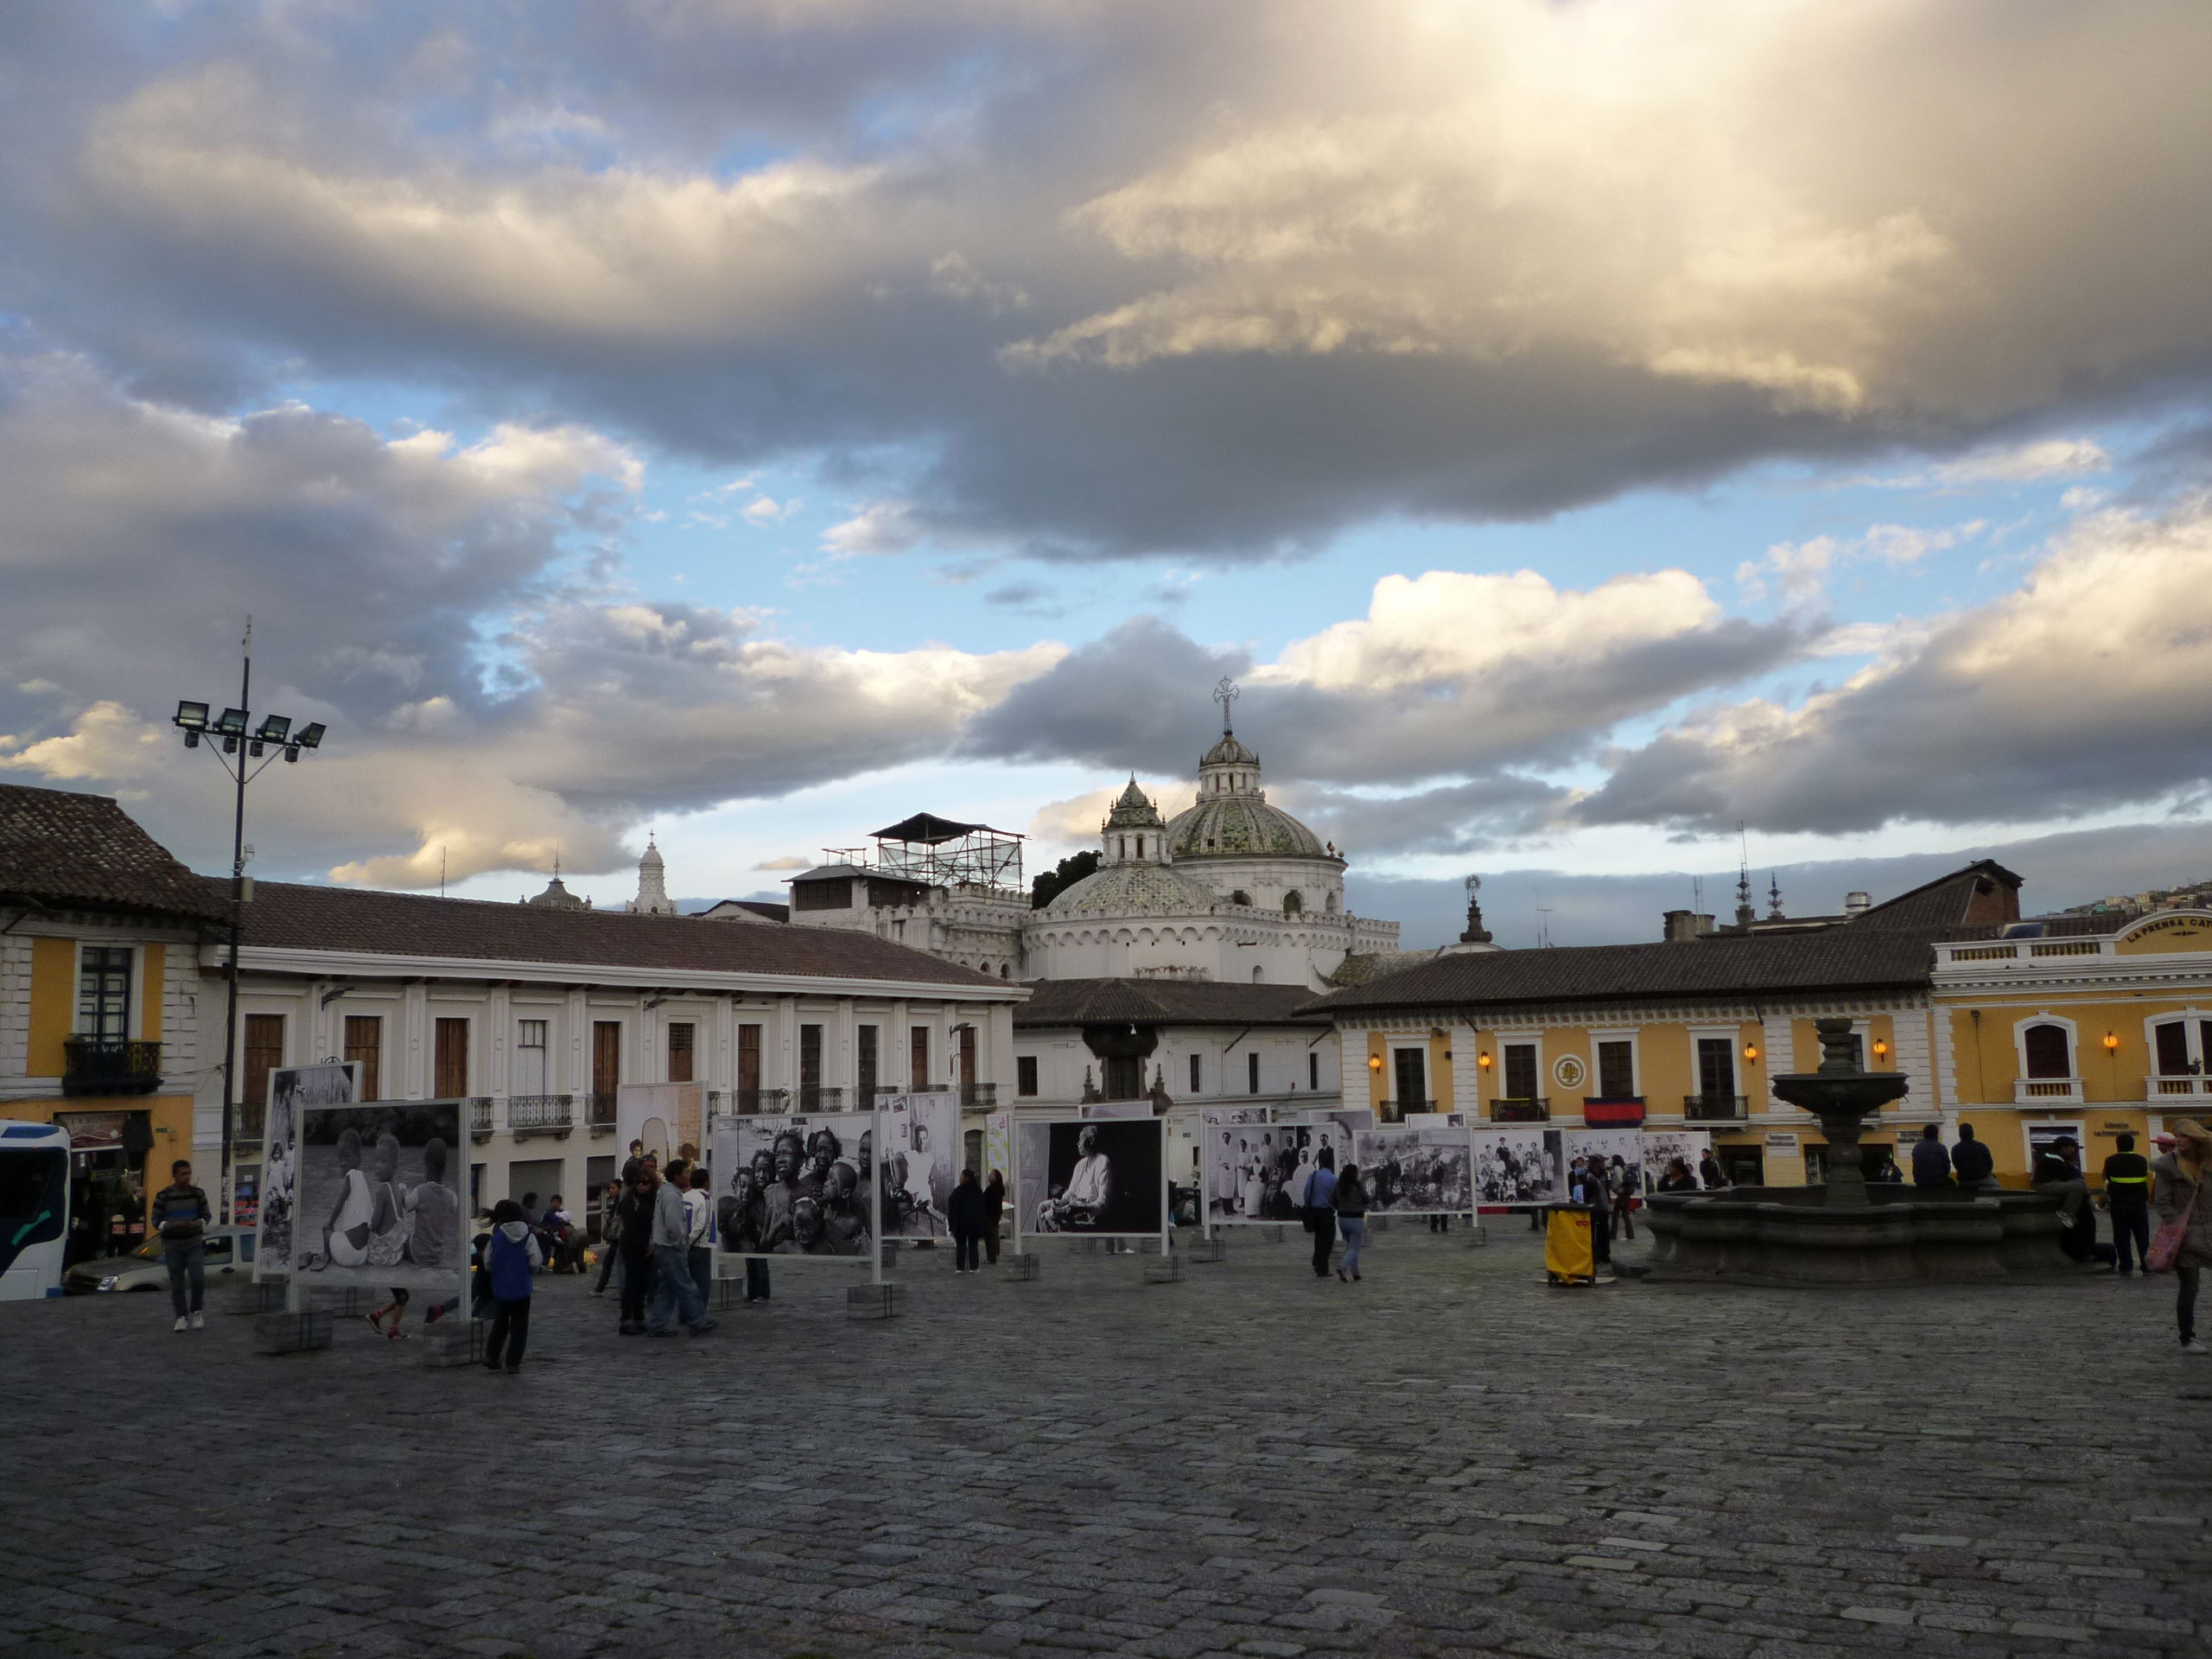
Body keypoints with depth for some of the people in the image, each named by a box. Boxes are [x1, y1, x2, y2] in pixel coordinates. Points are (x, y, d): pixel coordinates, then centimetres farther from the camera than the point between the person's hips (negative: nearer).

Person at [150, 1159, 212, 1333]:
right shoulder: (163, 1196, -3)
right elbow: (156, 1220, -1)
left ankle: (195, 1312, 8)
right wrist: (171, 1225, -20)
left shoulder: (198, 1193, 2)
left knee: (198, 1279, -11)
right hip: (172, 1245, -1)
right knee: (177, 1284, 2)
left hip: (194, 1242, 1)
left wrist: (198, 1223, -14)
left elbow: (207, 1215, 8)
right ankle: (182, 1317, 13)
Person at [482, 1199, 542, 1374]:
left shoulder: (496, 1237, -5)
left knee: (499, 1324, 20)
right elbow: (536, 1262, -13)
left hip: (500, 1289, 2)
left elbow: (487, 1263, 1)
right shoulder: (528, 1237, -9)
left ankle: (491, 1356, 14)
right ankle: (513, 1363, 3)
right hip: (522, 1289, -2)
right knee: (519, 1327, 6)